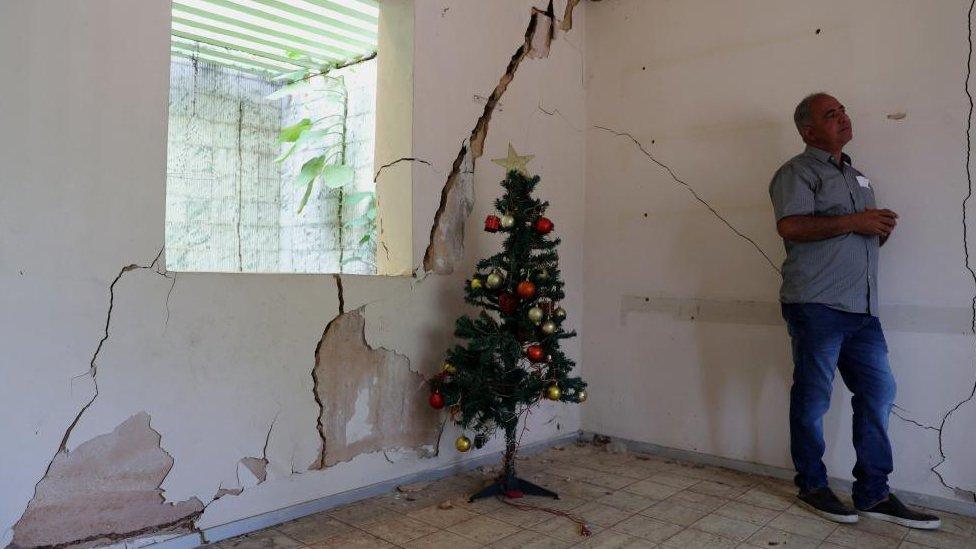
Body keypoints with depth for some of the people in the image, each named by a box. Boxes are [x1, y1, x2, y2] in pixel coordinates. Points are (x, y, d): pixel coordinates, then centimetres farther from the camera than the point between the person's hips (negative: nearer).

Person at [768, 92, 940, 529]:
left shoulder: (856, 176, 24)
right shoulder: (798, 172, -2)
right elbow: (790, 226, -19)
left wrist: (882, 228, 7)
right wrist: (852, 221, -14)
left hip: (862, 307, 8)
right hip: (817, 304, -8)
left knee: (877, 391, 7)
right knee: (813, 398, 1)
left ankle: (872, 493, 16)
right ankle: (812, 485, 15)